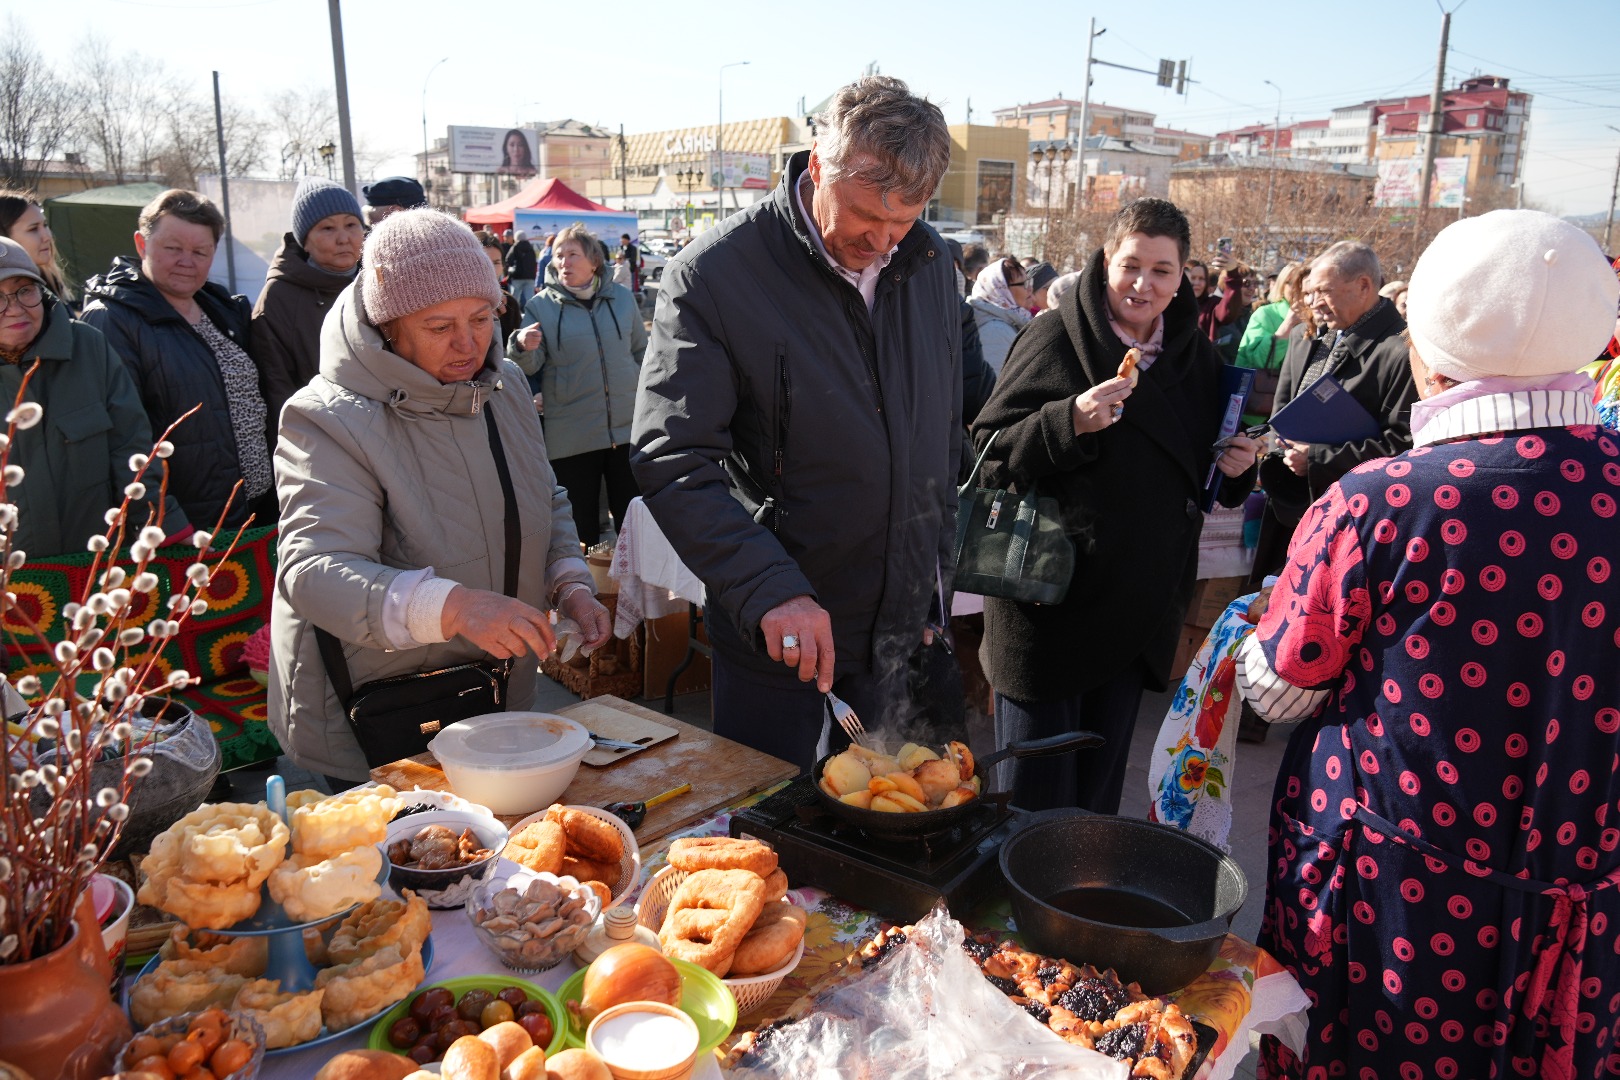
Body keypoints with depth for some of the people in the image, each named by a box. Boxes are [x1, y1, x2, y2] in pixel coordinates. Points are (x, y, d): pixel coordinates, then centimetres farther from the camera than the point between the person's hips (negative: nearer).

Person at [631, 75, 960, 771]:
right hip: (776, 630, -5)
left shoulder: (928, 261, 2)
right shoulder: (713, 275, -16)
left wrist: (937, 577, 13)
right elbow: (673, 463, -20)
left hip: (904, 618, 5)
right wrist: (770, 589, -31)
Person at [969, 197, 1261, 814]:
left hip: (1141, 608, 5)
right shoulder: (1054, 340, -8)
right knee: (1037, 794, 3)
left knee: (1100, 792, 19)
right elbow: (990, 452, -14)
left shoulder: (1198, 358, 10)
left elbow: (1201, 480, 21)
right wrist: (1070, 422, -28)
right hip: (1052, 601, -5)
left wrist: (1235, 468, -1)